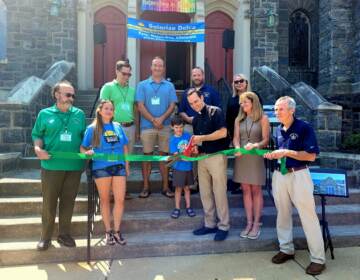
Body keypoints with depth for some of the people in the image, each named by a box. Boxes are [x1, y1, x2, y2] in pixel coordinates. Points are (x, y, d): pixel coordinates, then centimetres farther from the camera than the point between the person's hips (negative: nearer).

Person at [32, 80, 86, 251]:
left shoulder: (79, 114, 9)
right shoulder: (45, 114, 5)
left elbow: (85, 136, 12)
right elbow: (37, 135, 7)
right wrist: (38, 148, -12)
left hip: (74, 166, 2)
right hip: (51, 165, -1)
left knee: (68, 201, 10)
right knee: (49, 202, 6)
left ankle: (64, 234, 25)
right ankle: (45, 236, 21)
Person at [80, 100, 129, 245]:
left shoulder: (118, 126, 9)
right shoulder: (92, 128, 2)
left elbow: (125, 147, 13)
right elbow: (82, 147, 2)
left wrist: (127, 166, 11)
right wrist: (87, 152, -20)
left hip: (119, 166, 2)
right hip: (101, 168, -2)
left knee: (120, 200, 1)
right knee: (105, 200, 9)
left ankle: (116, 231, 17)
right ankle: (108, 232, 23)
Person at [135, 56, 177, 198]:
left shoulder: (169, 86, 11)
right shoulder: (142, 85, 6)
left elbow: (172, 105, 4)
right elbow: (140, 106, -1)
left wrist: (162, 118, -12)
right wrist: (153, 120, -11)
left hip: (165, 126, 1)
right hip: (147, 126, -1)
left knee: (164, 155, 5)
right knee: (147, 156, 4)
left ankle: (165, 187, 14)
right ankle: (146, 187, 13)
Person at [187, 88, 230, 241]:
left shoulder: (215, 112, -6)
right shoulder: (195, 119, 15)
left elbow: (223, 133, -16)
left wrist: (202, 138, -15)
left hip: (217, 156, -7)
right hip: (202, 157, 7)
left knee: (219, 192, -2)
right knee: (205, 193, 10)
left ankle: (223, 226, 11)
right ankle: (210, 224, 22)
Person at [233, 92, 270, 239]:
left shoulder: (263, 118, -2)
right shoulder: (239, 119, 10)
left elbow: (266, 140, -5)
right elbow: (236, 137, 3)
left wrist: (255, 145, -24)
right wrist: (237, 148, -18)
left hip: (256, 157, -3)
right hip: (241, 157, 4)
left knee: (256, 191, 3)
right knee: (246, 190, 7)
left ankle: (256, 224, 13)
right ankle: (249, 223, 16)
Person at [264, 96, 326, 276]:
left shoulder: (304, 128, -11)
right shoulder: (278, 130, 9)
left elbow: (311, 156, -16)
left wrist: (286, 152, -21)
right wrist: (272, 155, -1)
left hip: (299, 175, -6)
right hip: (279, 175, 7)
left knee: (308, 216, -1)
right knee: (283, 213, 14)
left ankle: (318, 259, 11)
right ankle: (286, 249, 30)